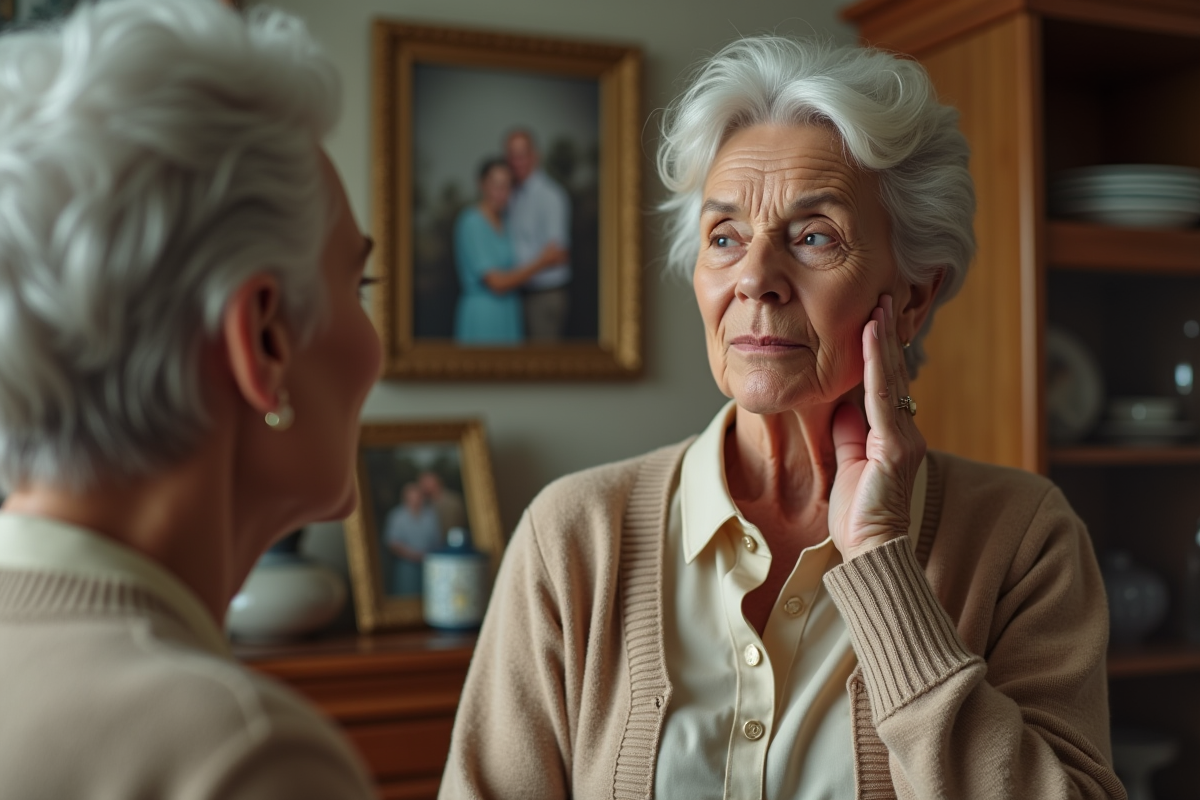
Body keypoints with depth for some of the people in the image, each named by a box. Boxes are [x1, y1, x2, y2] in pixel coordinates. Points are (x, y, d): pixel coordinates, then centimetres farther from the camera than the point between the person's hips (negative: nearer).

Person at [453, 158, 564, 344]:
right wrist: (541, 262, -18)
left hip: (506, 326, 10)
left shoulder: (500, 225, 13)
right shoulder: (471, 224, -17)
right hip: (481, 329, -10)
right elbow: (497, 284, -22)